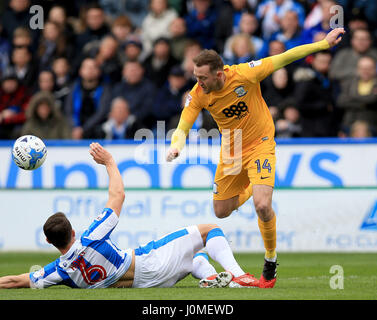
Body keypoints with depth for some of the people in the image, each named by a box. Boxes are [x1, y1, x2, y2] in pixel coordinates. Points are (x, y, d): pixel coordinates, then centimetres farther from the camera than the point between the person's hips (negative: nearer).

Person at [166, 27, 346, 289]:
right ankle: (250, 188, 45)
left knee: (262, 206, -22)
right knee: (221, 212, 11)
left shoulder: (245, 74, -25)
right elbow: (182, 128, -12)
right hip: (230, 152, 4)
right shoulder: (198, 95, -17)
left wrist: (323, 44, -14)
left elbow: (284, 58, -16)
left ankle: (271, 261, 1)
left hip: (260, 145, -4)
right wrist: (176, 146, -36)